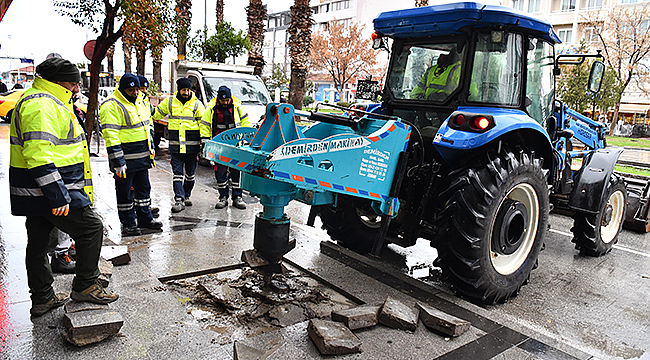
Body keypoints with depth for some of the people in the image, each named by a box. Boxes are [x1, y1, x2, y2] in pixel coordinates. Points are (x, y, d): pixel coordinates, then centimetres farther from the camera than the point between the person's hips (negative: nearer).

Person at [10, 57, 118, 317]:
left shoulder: (47, 101, 20)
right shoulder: (41, 104, -16)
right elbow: (39, 155, -27)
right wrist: (58, 195, -28)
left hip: (36, 195, 11)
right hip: (47, 193, -11)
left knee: (39, 243, 16)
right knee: (92, 228, -3)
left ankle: (42, 299, 28)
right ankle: (85, 286, 9)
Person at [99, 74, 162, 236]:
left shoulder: (139, 102, 13)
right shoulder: (111, 106, -14)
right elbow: (110, 136, -19)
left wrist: (151, 151, 20)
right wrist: (117, 161, -22)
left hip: (142, 157, 8)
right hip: (126, 159, -8)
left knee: (143, 189, 16)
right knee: (125, 193, 4)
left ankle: (145, 218, 28)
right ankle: (128, 224, 15)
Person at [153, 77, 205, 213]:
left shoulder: (196, 104, 1)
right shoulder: (169, 102, 4)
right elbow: (157, 114, 19)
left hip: (192, 145, 0)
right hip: (175, 145, 1)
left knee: (190, 173, 11)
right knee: (177, 173, -4)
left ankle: (186, 196, 27)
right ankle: (179, 200, -5)